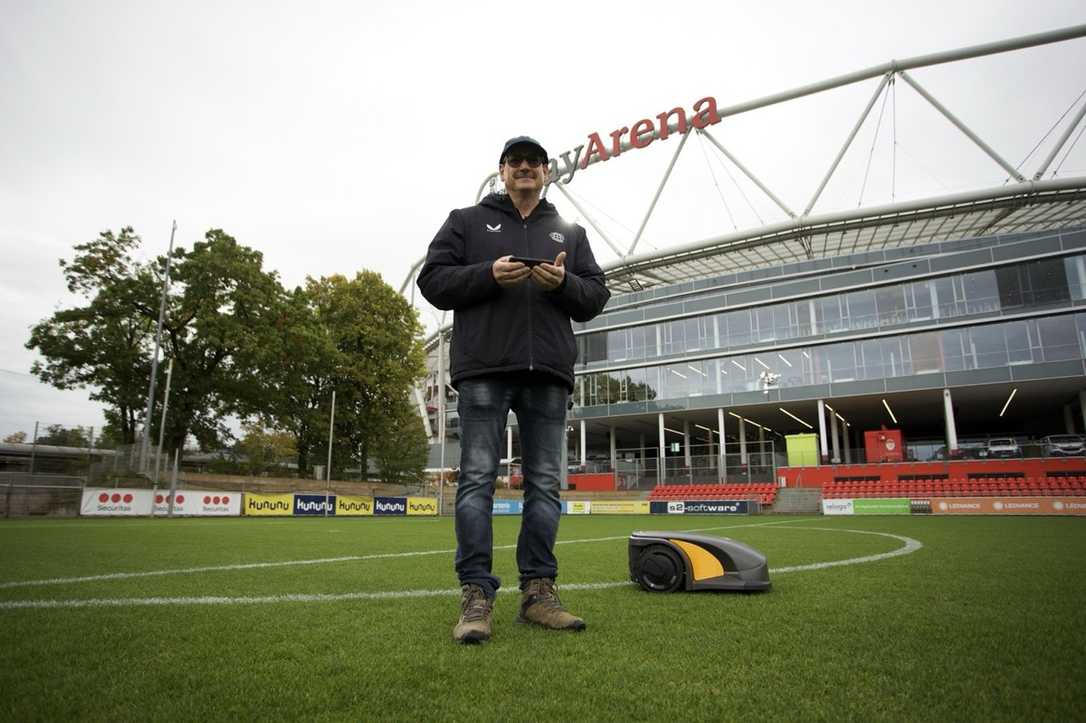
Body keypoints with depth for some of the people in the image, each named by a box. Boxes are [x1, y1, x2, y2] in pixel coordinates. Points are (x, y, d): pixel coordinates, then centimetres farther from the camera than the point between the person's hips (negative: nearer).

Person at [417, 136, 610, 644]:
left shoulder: (570, 233, 21)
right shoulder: (466, 222, 15)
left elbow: (596, 297, 15)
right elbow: (433, 280, 5)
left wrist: (565, 283, -7)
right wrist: (488, 274, -11)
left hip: (549, 373, 3)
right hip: (484, 369, -2)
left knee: (545, 483, 3)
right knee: (477, 479, -5)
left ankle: (538, 592, 12)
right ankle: (476, 594, 1)